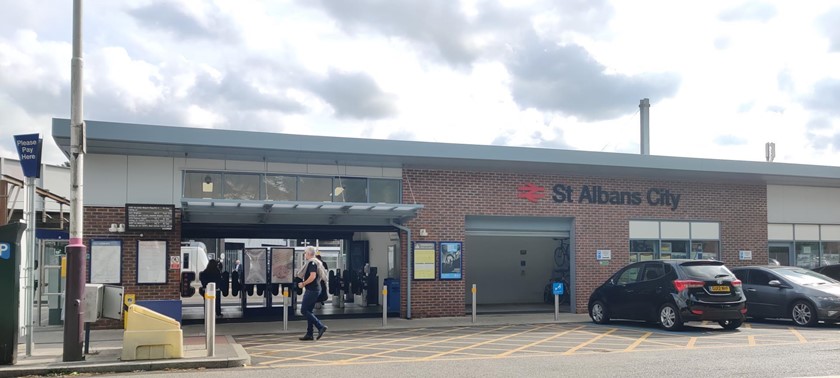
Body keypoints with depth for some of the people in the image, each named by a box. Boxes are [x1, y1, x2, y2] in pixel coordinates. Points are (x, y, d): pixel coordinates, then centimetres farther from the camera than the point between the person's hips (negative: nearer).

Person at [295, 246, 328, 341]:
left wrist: (303, 284, -15)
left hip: (312, 290, -10)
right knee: (308, 311, 11)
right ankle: (309, 334, 12)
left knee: (304, 310, -8)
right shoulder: (314, 262, 17)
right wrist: (304, 283, 18)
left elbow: (312, 276, -25)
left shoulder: (312, 263, -14)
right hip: (314, 289, 10)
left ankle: (321, 326, -12)